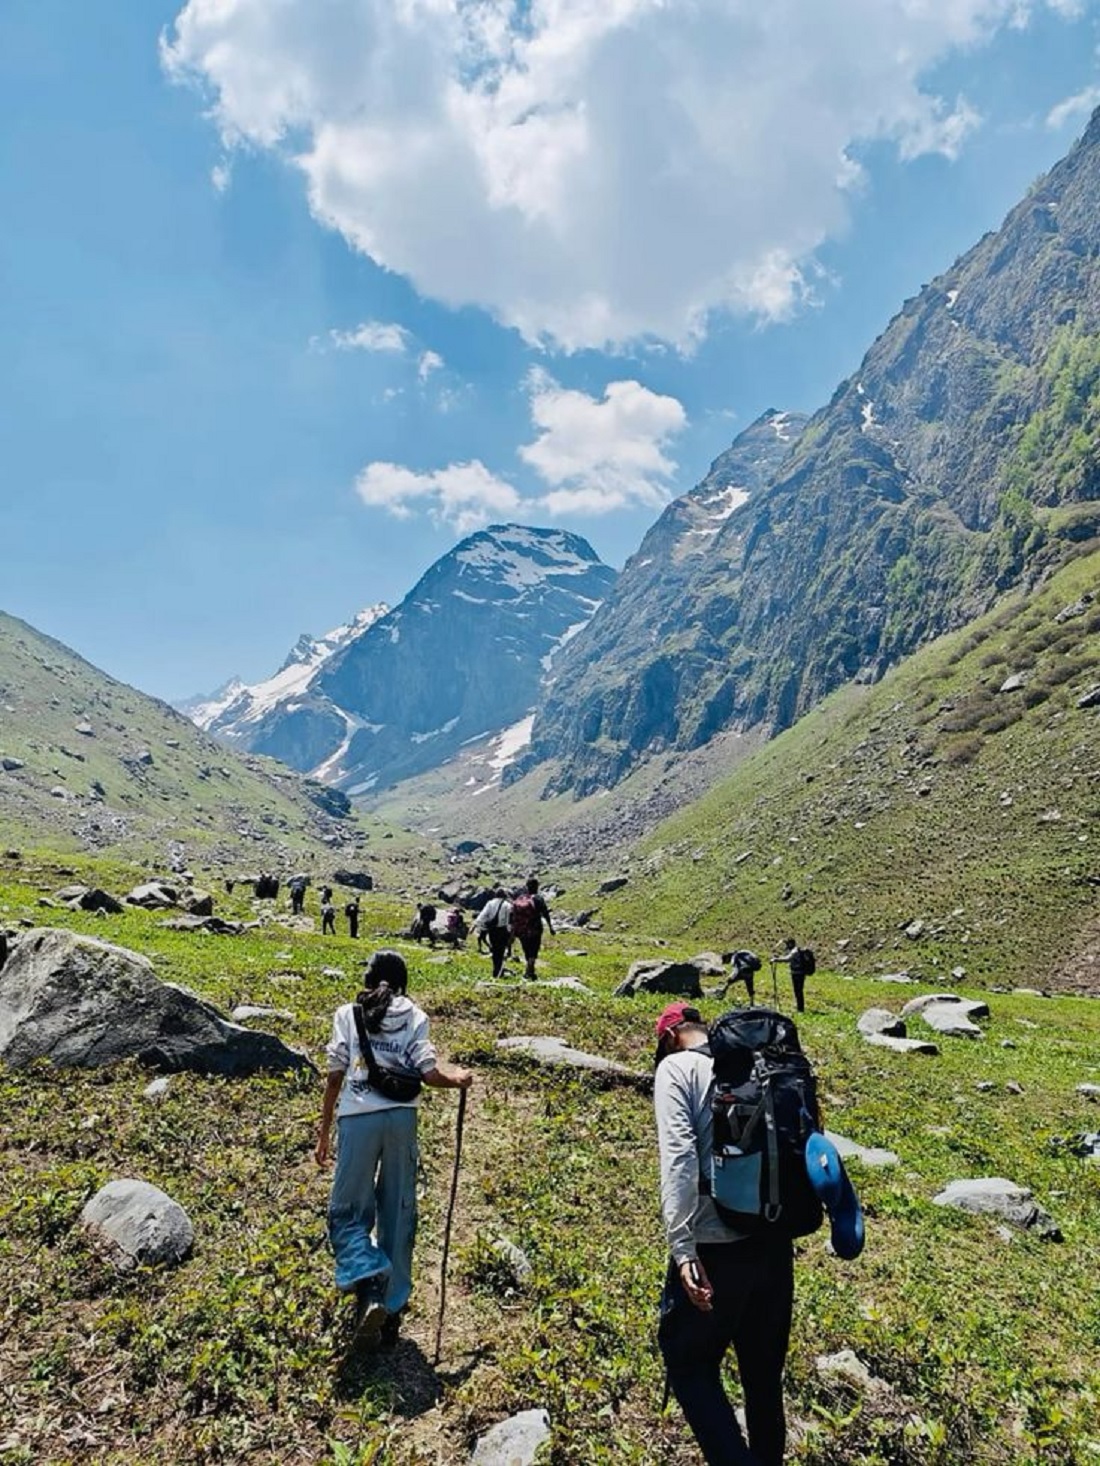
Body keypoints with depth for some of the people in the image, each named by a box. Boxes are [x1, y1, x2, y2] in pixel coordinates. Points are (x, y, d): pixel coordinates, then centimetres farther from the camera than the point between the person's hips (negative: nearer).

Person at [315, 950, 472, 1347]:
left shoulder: (347, 1014, 6)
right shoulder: (414, 1017, 7)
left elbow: (335, 1077, 4)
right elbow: (429, 1073, -2)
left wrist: (324, 1132, 11)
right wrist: (459, 1078, 19)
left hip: (358, 1118, -1)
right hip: (402, 1117, 2)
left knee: (348, 1211, 10)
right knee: (398, 1214, 14)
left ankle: (368, 1288, -13)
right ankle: (392, 1308, 19)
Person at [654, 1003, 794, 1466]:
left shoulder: (675, 1067, -5)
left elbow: (679, 1156, -18)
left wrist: (682, 1248, -21)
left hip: (715, 1247, -6)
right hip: (775, 1242, 6)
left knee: (689, 1364, 13)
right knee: (764, 1375, 22)